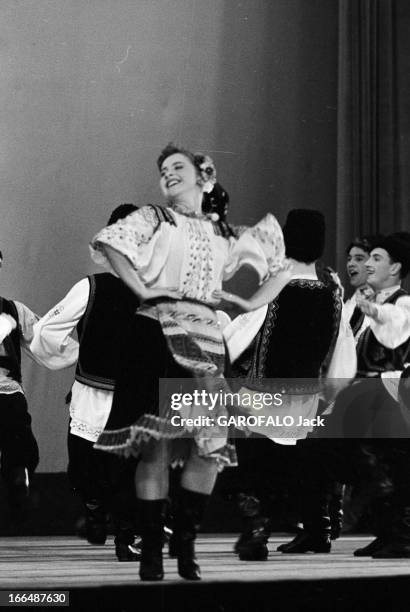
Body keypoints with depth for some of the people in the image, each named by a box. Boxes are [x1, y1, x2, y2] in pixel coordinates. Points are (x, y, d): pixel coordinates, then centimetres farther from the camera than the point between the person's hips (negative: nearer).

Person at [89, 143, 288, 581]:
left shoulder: (222, 233, 20)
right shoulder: (153, 219, 9)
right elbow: (108, 243, -6)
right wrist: (142, 290, -10)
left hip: (207, 337, 4)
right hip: (159, 332, -4)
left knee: (210, 448, -6)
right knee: (157, 444, -10)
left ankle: (186, 543, 7)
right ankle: (151, 551, -5)